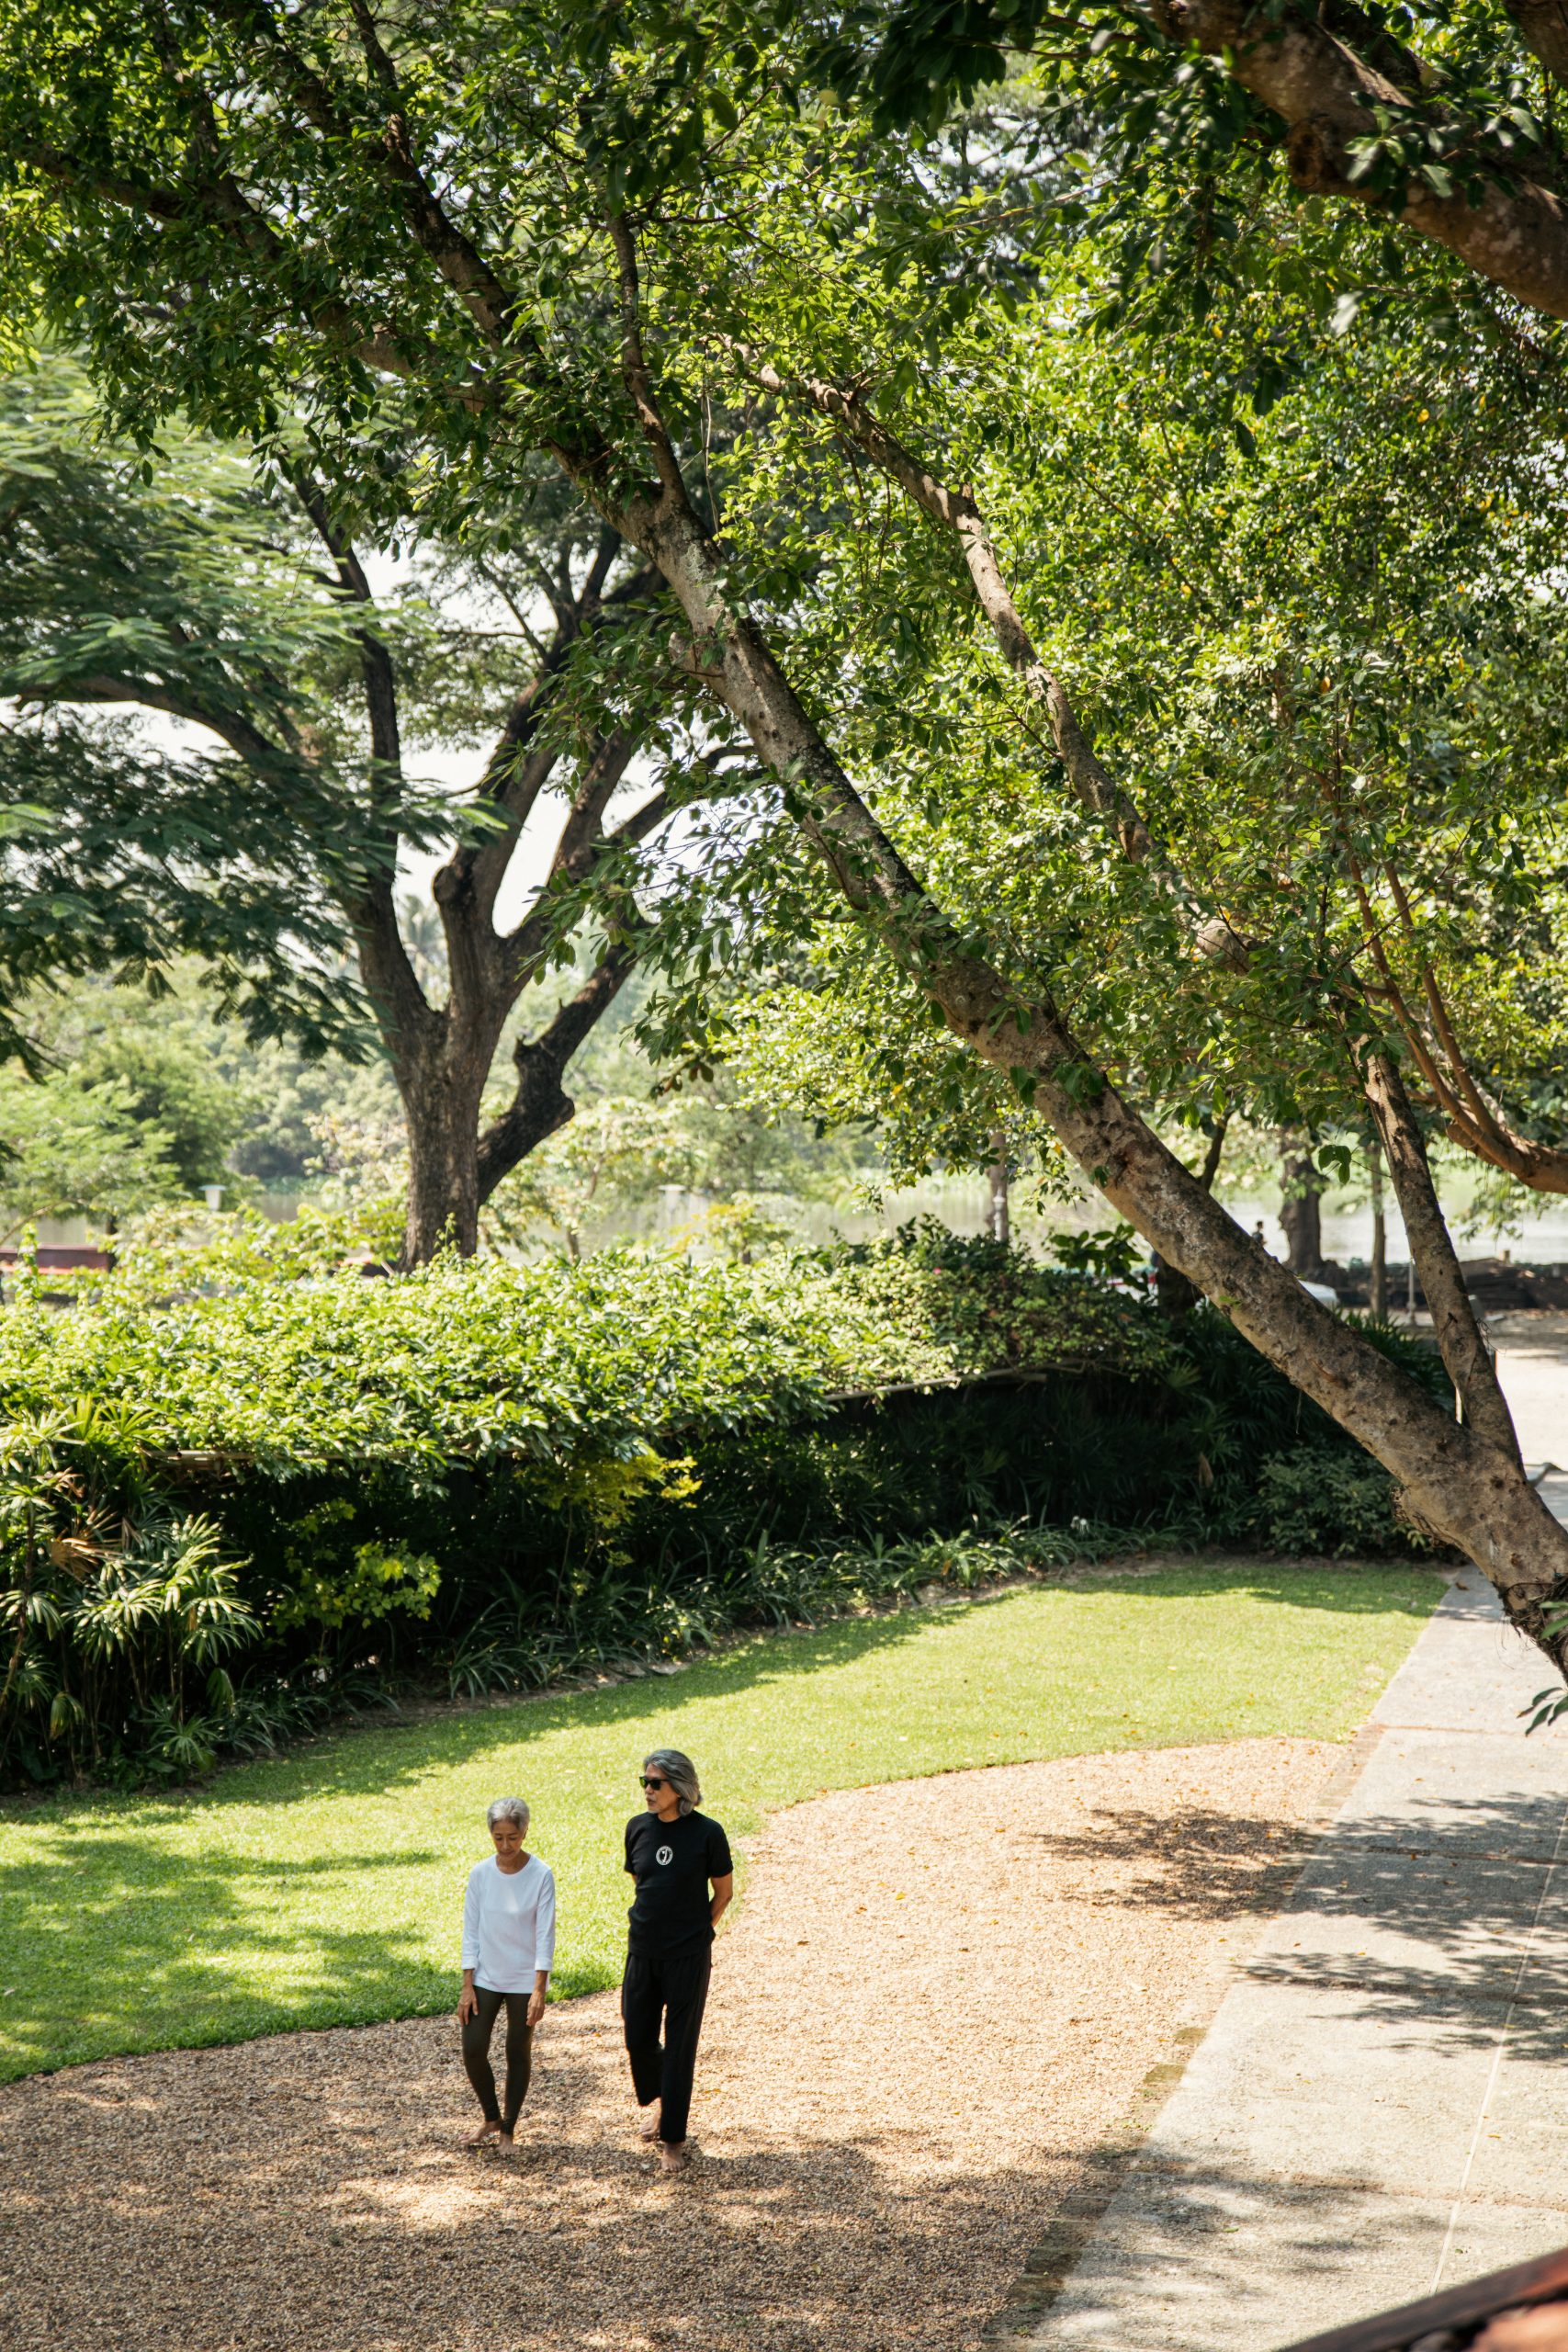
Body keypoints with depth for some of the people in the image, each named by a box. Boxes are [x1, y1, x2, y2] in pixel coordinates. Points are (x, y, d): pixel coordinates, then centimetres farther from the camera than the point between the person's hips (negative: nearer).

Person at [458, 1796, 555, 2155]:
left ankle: (508, 2130, 19)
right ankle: (491, 2118, 20)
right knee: (473, 2049, -3)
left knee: (518, 2054, 4)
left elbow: (545, 1935, -11)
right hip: (485, 1977, 2)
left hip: (525, 1980, -2)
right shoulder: (480, 1874, -5)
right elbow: (471, 1931, 0)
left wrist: (539, 1991, -15)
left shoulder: (541, 1876, -12)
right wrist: (467, 1987, -3)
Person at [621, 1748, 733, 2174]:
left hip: (688, 1957, -4)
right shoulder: (638, 1828, 1)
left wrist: (697, 1932, 4)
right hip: (643, 1951, 4)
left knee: (680, 2046, 2)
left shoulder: (706, 1833, -12)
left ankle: (673, 2138, 12)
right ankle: (656, 2101, 38)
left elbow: (724, 1892, -1)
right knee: (638, 2039, 8)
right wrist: (653, 1925, 11)